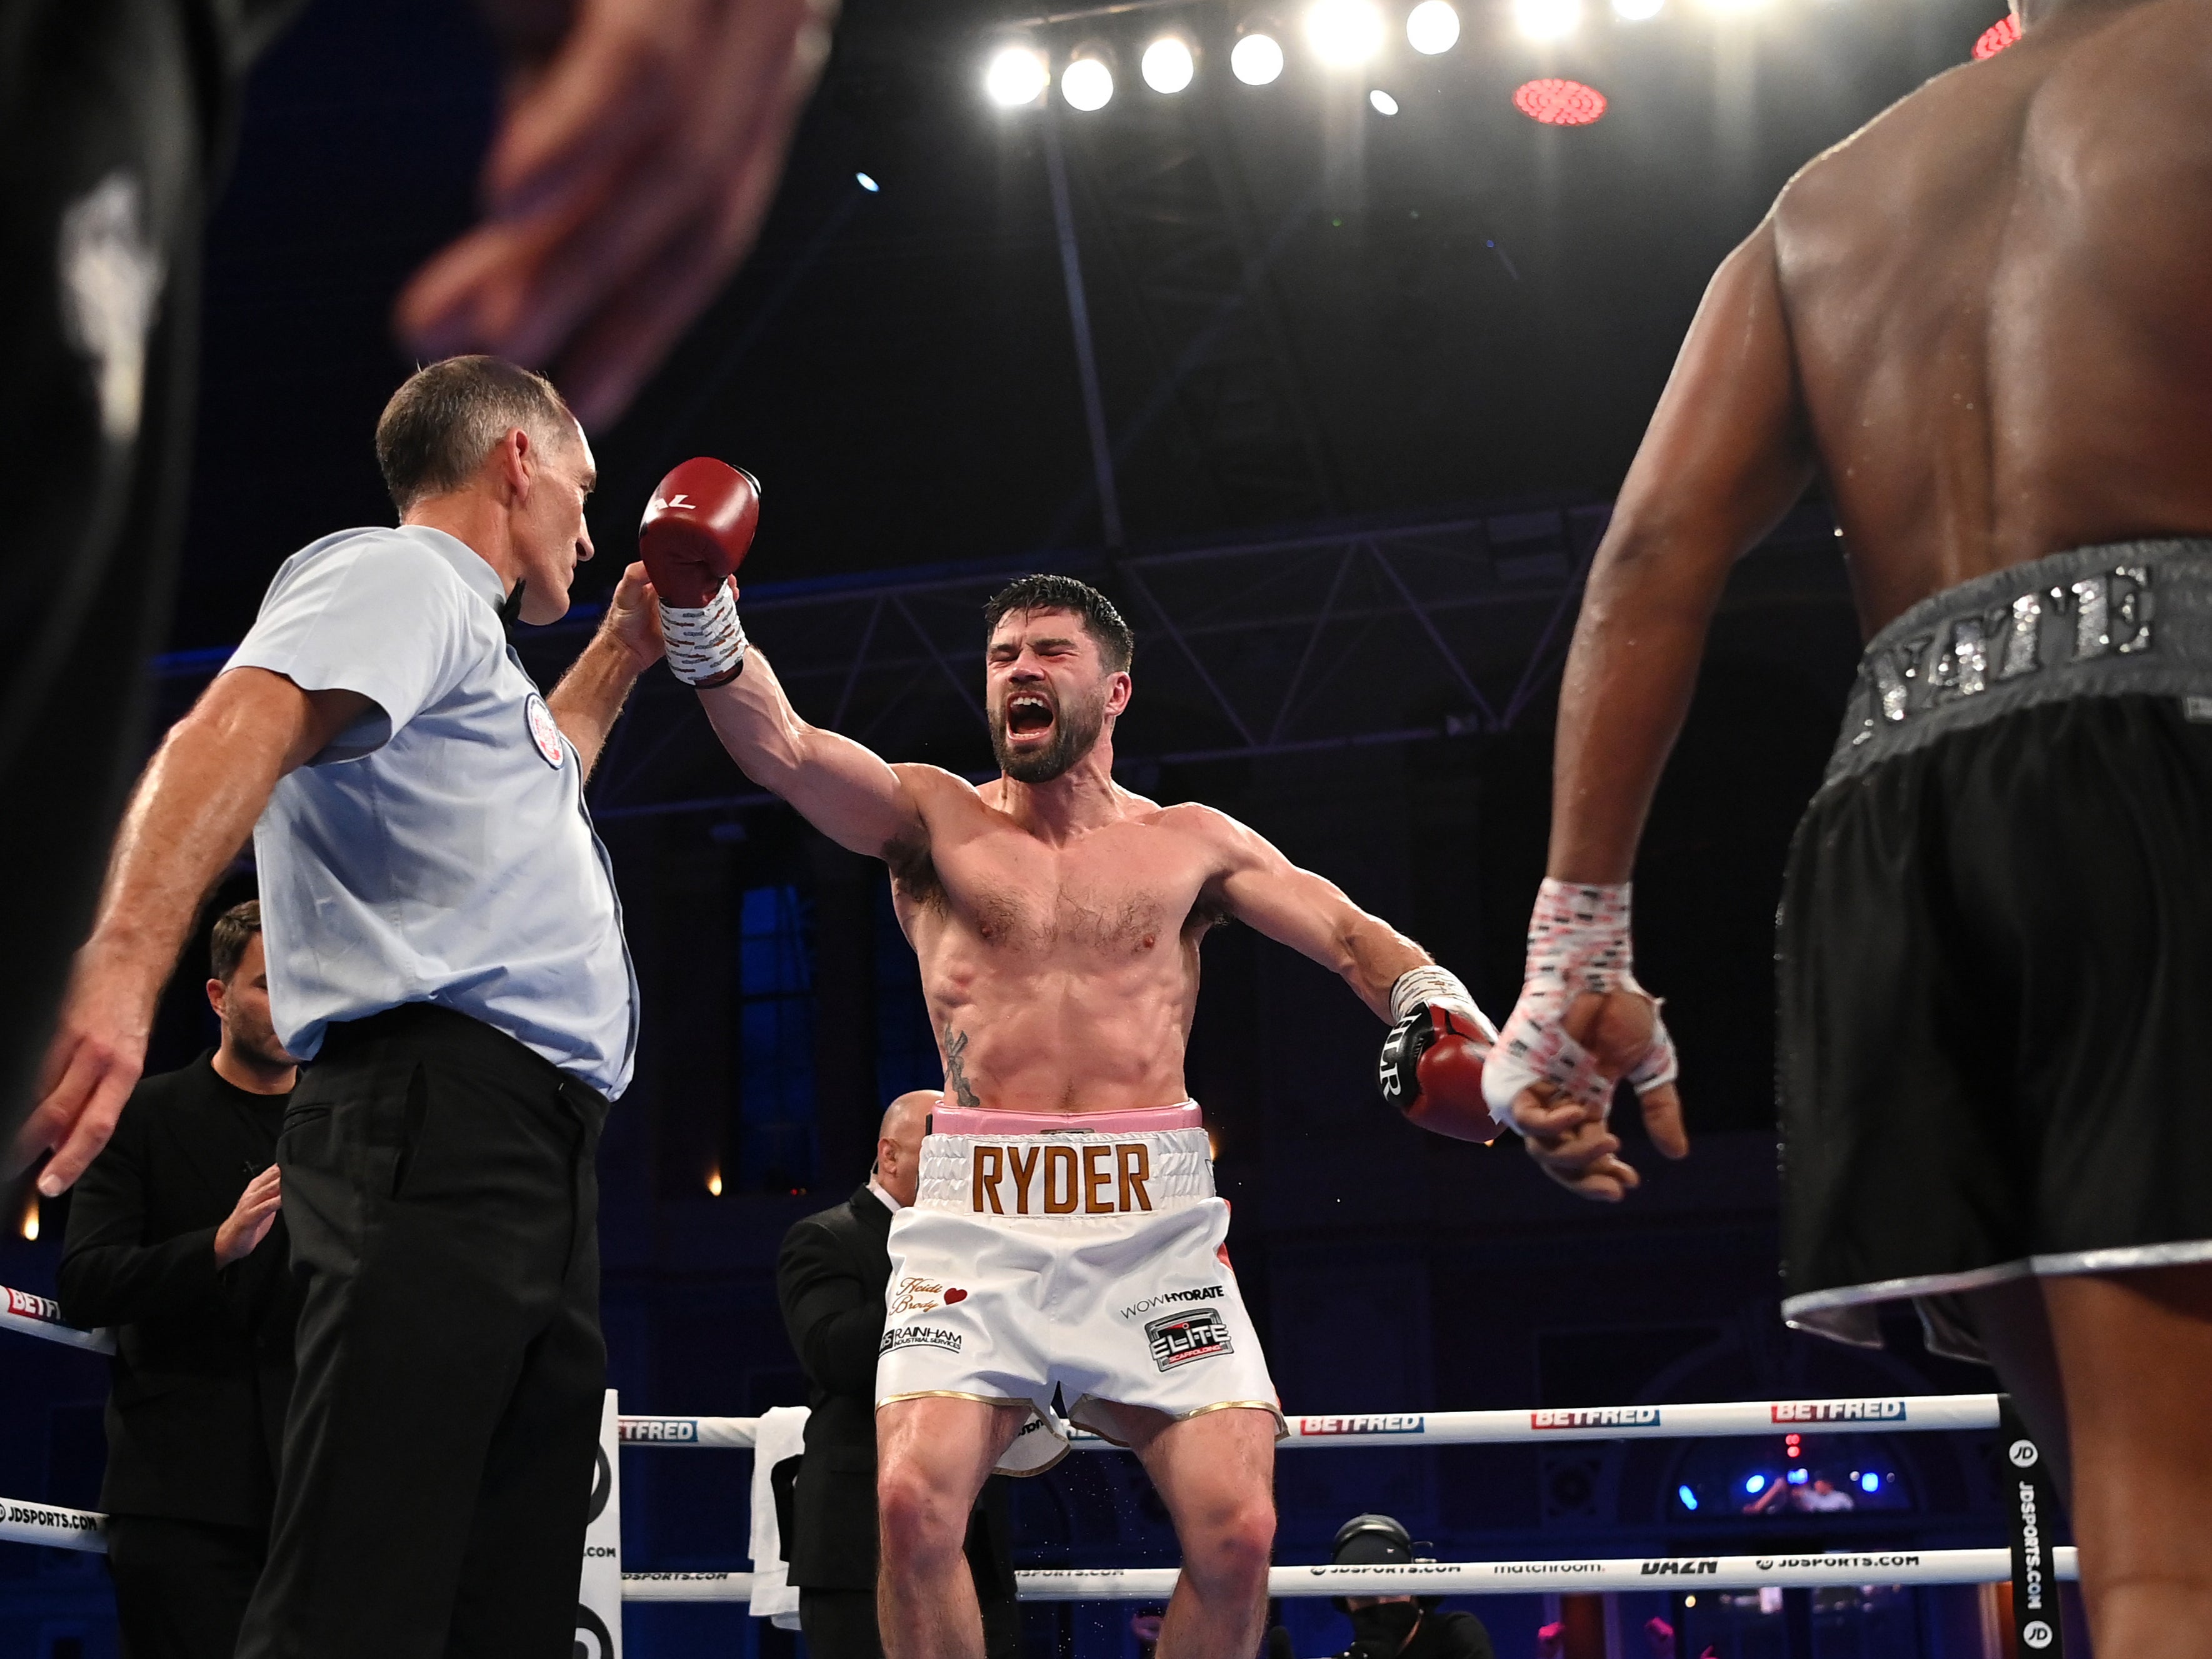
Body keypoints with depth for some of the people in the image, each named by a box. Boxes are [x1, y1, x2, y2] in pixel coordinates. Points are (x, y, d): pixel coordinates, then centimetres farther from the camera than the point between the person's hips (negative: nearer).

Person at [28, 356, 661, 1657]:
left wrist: (622, 652, 49)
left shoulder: (460, 637, 30)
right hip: (444, 1113, -10)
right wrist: (123, 963, -36)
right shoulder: (397, 575, 1)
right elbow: (235, 731, -20)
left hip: (537, 1153, 11)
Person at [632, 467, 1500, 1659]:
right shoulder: (934, 819, 11)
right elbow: (782, 746, -5)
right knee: (914, 1499, -21)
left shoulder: (1191, 843, 15)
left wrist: (1432, 1001, -15)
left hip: (1156, 1218, 1)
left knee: (1236, 1529, -13)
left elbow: (1347, 932, 7)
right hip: (974, 1215, -1)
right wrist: (702, 619, -22)